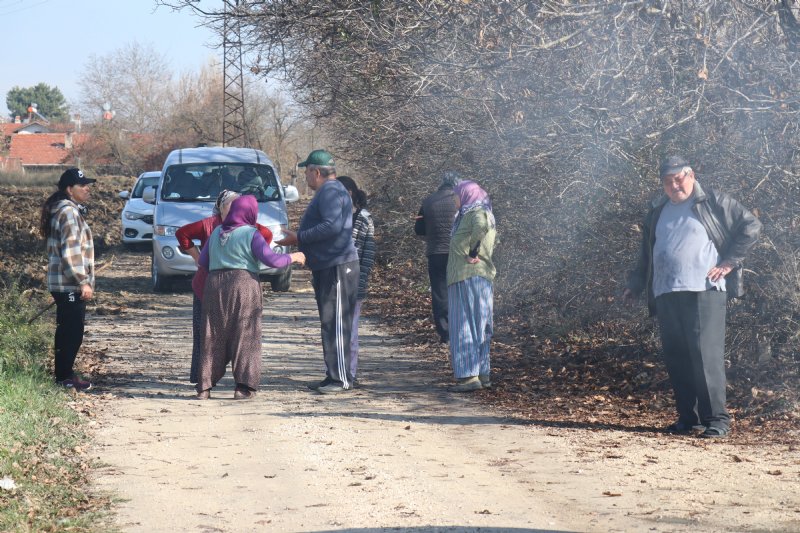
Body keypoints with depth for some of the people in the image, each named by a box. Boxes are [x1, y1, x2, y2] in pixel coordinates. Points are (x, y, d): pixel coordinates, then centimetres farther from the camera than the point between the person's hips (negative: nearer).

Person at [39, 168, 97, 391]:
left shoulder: (67, 210, 16)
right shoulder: (69, 212, -16)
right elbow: (71, 252, -22)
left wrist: (83, 280, 23)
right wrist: (83, 282, -20)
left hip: (64, 284, 10)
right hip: (70, 285, -10)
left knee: (67, 331, 15)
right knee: (72, 333, -6)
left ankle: (64, 375, 21)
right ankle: (65, 378, -2)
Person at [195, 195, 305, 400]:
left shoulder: (217, 232, 12)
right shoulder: (251, 234, -5)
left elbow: (202, 262, 17)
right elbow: (270, 259, -13)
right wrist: (292, 257, 2)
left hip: (214, 285, 5)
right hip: (244, 285, -5)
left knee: (213, 337, 9)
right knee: (245, 337, 1)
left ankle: (204, 387, 7)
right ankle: (243, 387, -6)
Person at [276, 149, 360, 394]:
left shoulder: (331, 192, -14)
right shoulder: (327, 192, 21)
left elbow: (332, 226, -27)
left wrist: (298, 238, -21)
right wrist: (298, 238, 22)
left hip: (338, 267, -11)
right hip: (326, 267, 11)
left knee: (336, 324, -11)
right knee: (329, 324, 13)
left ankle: (342, 379, -10)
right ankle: (333, 376, 18)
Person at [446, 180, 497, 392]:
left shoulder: (476, 213, -12)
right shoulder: (469, 214, 20)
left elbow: (481, 226, -33)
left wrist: (472, 252, -26)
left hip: (469, 277, -10)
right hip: (471, 277, 10)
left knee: (465, 326, -10)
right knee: (478, 327, 12)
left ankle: (470, 376, -13)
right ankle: (482, 374, 15)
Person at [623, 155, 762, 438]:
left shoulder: (714, 203, 4)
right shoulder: (658, 213, 21)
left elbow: (751, 227, 2)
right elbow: (646, 254, 31)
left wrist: (729, 263, -4)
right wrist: (634, 285, 23)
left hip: (704, 291, -6)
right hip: (665, 295, 6)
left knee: (706, 355, -13)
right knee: (676, 359, 4)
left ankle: (716, 418, -9)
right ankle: (688, 417, 12)